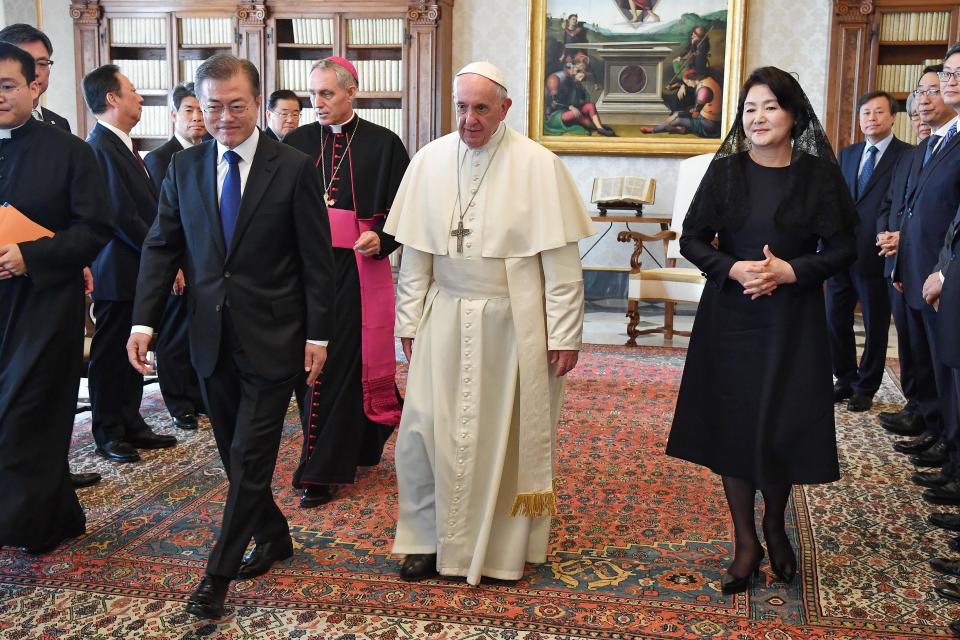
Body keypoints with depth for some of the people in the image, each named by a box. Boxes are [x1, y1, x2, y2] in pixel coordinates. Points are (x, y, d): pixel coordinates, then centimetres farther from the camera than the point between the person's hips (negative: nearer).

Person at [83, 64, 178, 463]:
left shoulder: (121, 145, 15)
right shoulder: (101, 146, -15)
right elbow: (121, 213, -20)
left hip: (137, 269, 9)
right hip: (118, 270, -9)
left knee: (131, 352, 15)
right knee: (110, 354, 2)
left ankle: (131, 425, 25)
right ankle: (108, 434, 13)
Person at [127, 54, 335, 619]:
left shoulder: (294, 168, -7)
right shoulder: (184, 168, 5)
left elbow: (316, 259, -5)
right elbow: (162, 247, 7)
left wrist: (318, 334, -7)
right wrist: (144, 321, -3)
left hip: (272, 338, -4)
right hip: (212, 338, 5)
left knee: (249, 457, 0)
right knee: (237, 454, 15)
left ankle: (219, 573, 13)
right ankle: (274, 538, 35)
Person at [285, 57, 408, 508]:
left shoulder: (383, 144, -1)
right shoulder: (297, 142, 8)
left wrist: (381, 239, -17)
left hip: (358, 267, -3)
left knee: (343, 364, -2)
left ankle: (323, 470, 4)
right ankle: (352, 448, 27)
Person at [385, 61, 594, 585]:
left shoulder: (538, 166, -9)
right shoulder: (429, 161, 0)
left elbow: (561, 259, -9)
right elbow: (415, 251, 5)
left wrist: (564, 334, -10)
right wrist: (410, 321, 5)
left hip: (513, 321, -3)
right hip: (446, 319, 3)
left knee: (509, 434, 8)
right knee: (425, 428, 3)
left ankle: (505, 545, 27)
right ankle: (431, 537, 23)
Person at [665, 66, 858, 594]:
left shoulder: (818, 175, -1)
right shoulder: (725, 171, 1)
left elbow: (843, 248, -1)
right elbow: (692, 240, 2)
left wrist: (789, 271, -16)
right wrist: (734, 269, -15)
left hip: (793, 320, -1)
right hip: (730, 317, 1)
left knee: (785, 426, 4)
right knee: (732, 425, 4)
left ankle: (774, 524, 32)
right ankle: (746, 544, 18)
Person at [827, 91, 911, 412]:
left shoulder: (907, 156, -4)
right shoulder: (847, 154, 14)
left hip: (876, 256, -5)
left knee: (876, 327, 8)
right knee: (835, 321, 11)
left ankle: (866, 388, 22)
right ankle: (846, 380, 28)